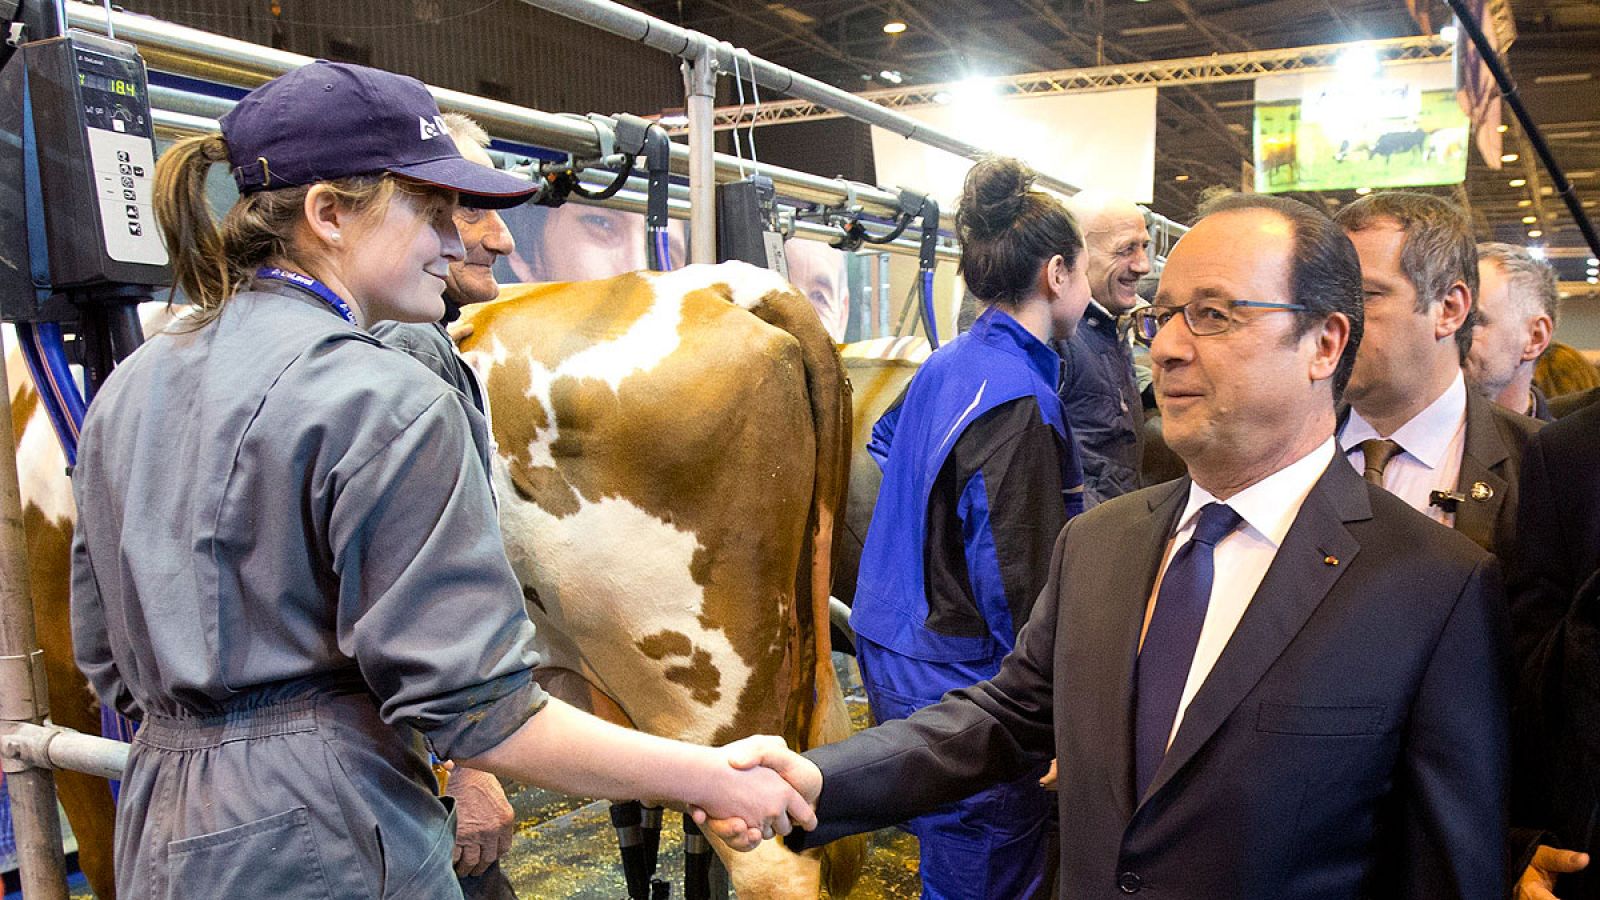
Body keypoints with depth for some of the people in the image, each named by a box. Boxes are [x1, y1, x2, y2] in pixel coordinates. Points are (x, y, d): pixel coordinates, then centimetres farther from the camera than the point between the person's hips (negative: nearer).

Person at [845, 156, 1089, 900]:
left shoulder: (947, 365, 6)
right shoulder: (1019, 400, -22)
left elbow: (883, 441, 26)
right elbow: (1019, 588, -23)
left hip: (897, 653, 9)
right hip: (961, 679, -9)